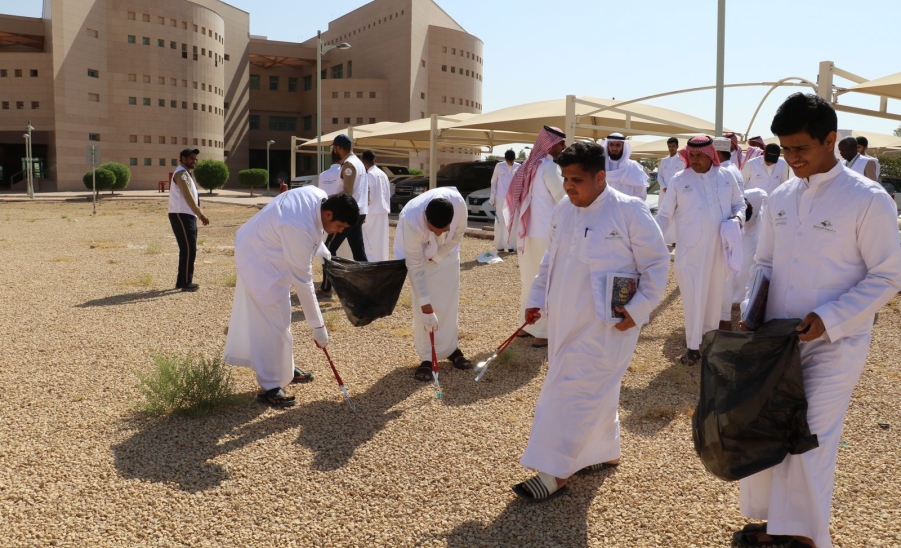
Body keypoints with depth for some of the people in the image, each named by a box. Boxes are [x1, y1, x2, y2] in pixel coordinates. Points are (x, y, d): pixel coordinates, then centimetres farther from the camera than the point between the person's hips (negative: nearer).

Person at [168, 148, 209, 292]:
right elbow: (188, 197, -22)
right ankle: (186, 283, -5)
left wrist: (199, 214, 15)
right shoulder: (181, 173, -13)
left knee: (187, 249, 13)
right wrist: (200, 214, -27)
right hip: (181, 215, -10)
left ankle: (182, 281, 20)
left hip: (187, 215, 10)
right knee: (188, 249, -9)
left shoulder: (186, 173, 20)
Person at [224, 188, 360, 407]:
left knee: (279, 317, 19)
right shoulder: (301, 228, -37)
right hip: (260, 258, -10)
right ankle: (270, 386, 2)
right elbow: (302, 280, -31)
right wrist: (318, 325, -25)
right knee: (273, 322, -7)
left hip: (265, 248, 10)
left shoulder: (320, 196, -12)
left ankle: (284, 368, 32)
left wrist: (322, 252, 12)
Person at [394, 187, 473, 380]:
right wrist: (426, 307, -34)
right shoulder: (412, 221, -43)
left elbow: (458, 233, -12)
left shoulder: (458, 203, -36)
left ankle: (450, 348, 21)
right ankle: (427, 357, 2)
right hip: (416, 253, -3)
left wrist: (436, 256, -16)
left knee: (449, 302, 4)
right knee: (421, 308, -10)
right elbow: (416, 268, -35)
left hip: (446, 251, 3)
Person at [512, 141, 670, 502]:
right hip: (565, 321, 7)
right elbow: (550, 261, 16)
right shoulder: (563, 211, 6)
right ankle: (605, 452, 34)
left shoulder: (629, 211, -13)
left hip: (605, 325, -6)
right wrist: (537, 299, 9)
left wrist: (637, 310, -14)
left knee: (573, 391, -6)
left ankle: (554, 473, 2)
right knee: (593, 390, 16)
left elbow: (657, 263, -8)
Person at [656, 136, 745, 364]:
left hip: (718, 247, 3)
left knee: (715, 295, 14)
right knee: (693, 296, 0)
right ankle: (693, 346, 10)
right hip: (691, 249, -3)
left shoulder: (726, 176, 2)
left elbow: (739, 203, 14)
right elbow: (665, 215, -1)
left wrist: (738, 216, -8)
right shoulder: (679, 180, -4)